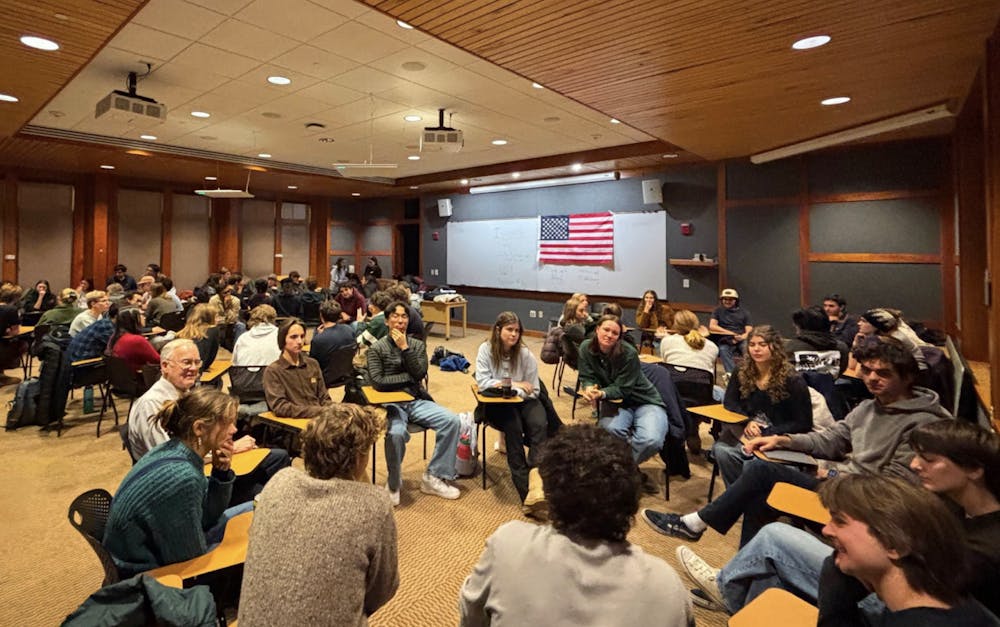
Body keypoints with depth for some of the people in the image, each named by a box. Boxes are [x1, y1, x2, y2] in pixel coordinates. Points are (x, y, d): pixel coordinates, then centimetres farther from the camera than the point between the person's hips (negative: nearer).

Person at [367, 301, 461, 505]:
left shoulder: (417, 345, 12)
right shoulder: (376, 349, 3)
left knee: (452, 420, -20)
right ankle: (393, 484, -8)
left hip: (417, 401, 4)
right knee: (396, 433, -36)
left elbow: (420, 374, -5)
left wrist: (405, 348, -9)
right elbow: (378, 382, -10)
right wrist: (408, 377, -5)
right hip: (391, 404, -4)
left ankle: (433, 477, -7)